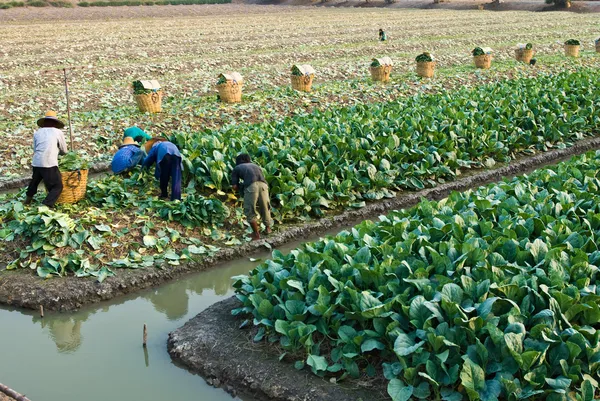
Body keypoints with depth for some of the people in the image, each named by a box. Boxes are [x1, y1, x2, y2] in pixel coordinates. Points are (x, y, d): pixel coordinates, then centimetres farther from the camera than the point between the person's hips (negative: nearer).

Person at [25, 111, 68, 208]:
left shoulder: (37, 132, 16)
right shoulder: (58, 132, 5)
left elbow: (35, 149, 19)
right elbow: (64, 151, 12)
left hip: (36, 163, 5)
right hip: (50, 164, -5)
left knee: (35, 180, 32)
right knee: (57, 186, 1)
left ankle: (28, 198, 49)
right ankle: (46, 205, -16)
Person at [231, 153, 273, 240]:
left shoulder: (236, 168, 25)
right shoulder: (255, 166, 36)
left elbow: (235, 187, 16)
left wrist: (240, 186, 37)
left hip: (251, 186, -4)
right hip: (263, 184, 4)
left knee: (250, 211, 13)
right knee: (265, 207, 22)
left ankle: (256, 234, 17)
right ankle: (268, 228, 38)